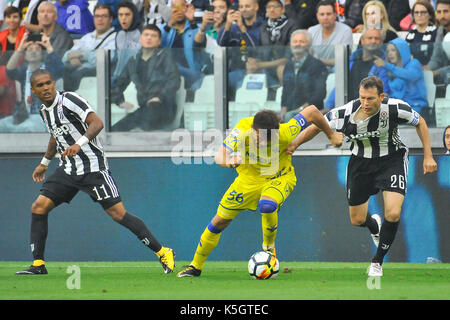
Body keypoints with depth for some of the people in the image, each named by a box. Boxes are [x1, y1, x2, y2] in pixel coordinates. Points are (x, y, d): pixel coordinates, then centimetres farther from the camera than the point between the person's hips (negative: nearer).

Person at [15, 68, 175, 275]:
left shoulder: (69, 101, -14)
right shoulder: (44, 111, 11)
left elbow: (97, 123, -25)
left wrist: (79, 144, -38)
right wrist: (45, 162, 36)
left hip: (93, 168, -8)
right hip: (68, 169, 8)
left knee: (118, 213, -11)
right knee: (39, 207, -4)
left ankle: (162, 252, -3)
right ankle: (38, 264, 3)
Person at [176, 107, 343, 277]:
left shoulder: (284, 133, -33)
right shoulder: (242, 130, -32)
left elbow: (311, 111, -18)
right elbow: (219, 155, -37)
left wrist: (331, 135, -4)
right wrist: (227, 160, -61)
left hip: (279, 178, -2)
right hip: (248, 179, 2)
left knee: (267, 205, -35)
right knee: (219, 221, 4)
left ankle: (269, 248, -5)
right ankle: (195, 266, 26)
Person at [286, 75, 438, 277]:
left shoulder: (395, 108, -26)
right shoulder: (346, 113, -25)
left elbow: (419, 122, -6)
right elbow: (317, 126, -8)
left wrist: (428, 156, -6)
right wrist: (294, 143, -19)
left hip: (392, 160, -2)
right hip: (361, 162, 2)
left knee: (393, 214, -19)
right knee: (357, 220, 10)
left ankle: (377, 262, 4)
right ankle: (374, 225, 51)